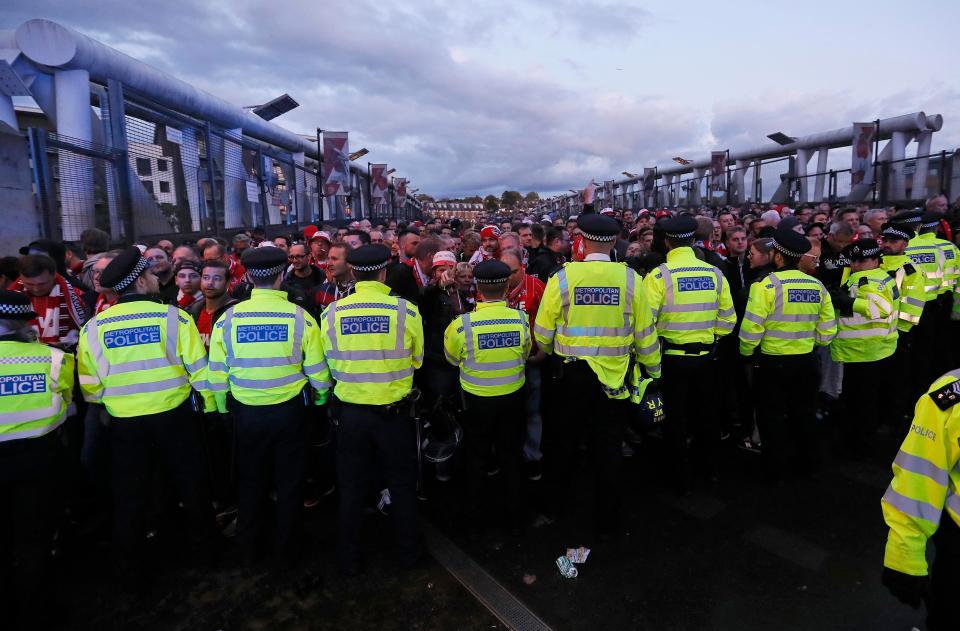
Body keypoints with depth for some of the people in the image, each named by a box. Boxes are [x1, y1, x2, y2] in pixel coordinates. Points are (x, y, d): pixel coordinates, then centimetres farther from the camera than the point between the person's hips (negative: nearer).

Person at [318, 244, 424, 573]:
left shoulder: (332, 312, -10)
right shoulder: (407, 311, -15)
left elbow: (332, 363, 2)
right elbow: (416, 361, 0)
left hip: (350, 412, 1)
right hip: (395, 412, -1)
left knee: (352, 487, 19)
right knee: (402, 484, 19)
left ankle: (350, 557, 35)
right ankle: (409, 550, 35)